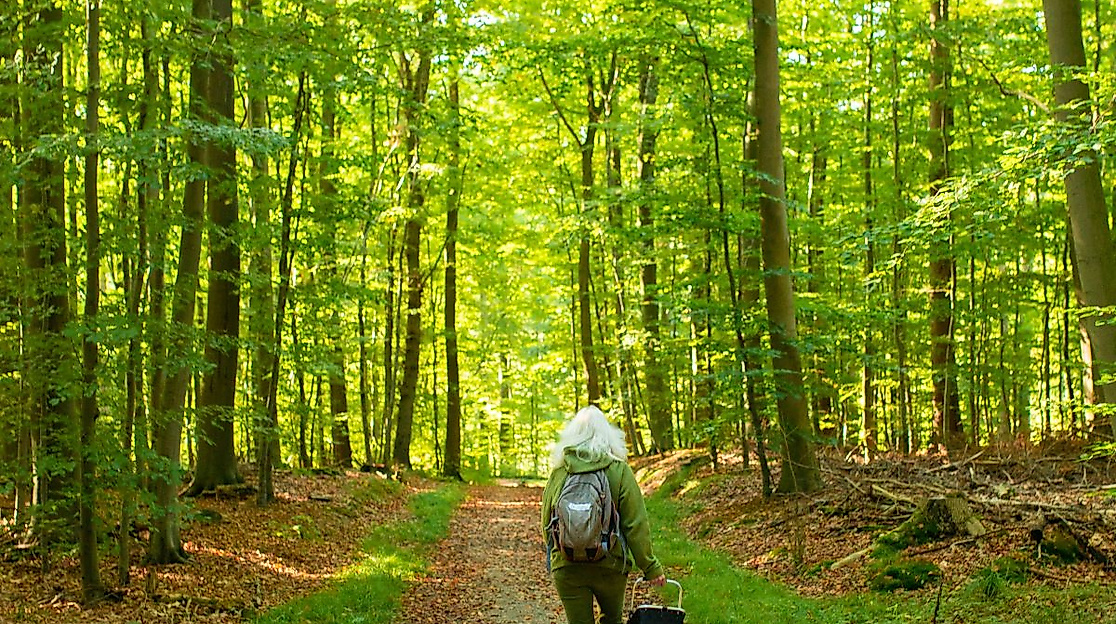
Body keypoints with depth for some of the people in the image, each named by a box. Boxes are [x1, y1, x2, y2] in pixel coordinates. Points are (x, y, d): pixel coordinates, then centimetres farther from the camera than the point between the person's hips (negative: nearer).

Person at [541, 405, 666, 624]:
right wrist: (650, 567, -1)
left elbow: (546, 522, 8)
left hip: (566, 566, 1)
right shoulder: (619, 470, -5)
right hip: (610, 565, -1)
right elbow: (636, 524, -8)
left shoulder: (558, 472, 2)